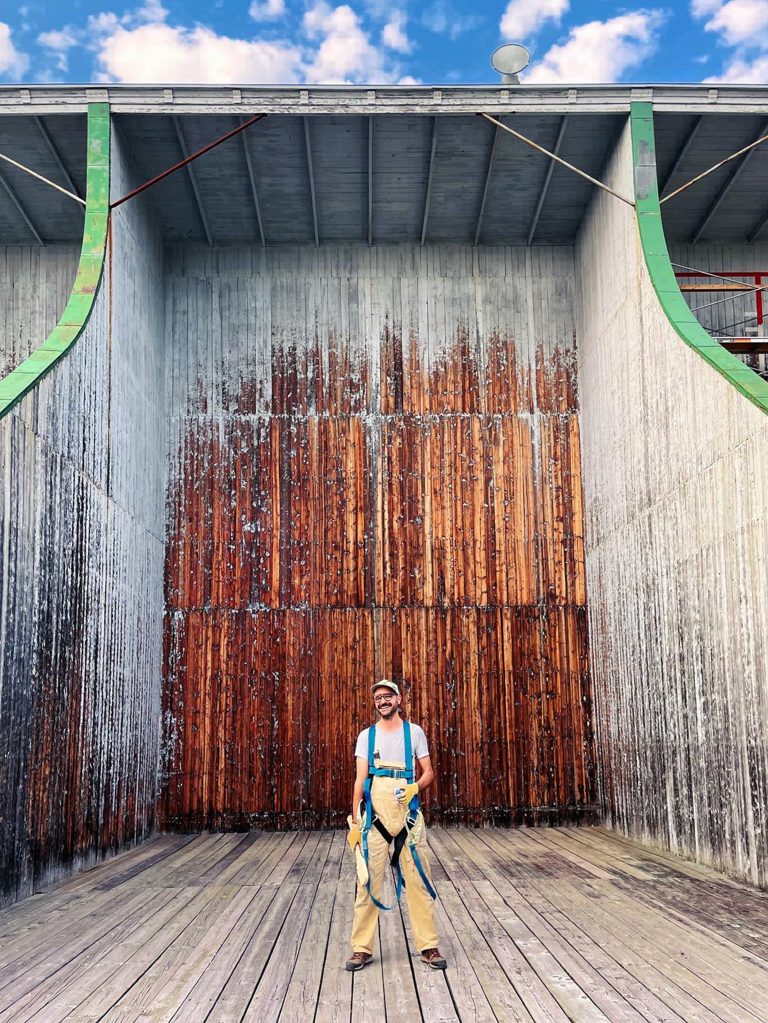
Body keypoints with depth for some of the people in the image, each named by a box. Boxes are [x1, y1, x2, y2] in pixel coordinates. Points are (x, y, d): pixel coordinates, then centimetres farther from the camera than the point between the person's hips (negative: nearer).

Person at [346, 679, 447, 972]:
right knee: (369, 879, 1)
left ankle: (428, 946, 8)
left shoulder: (414, 732, 7)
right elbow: (360, 779, 4)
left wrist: (414, 788, -13)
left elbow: (428, 772, 8)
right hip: (375, 812, 1)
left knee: (417, 878, 0)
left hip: (407, 812, 0)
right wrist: (355, 820, -4)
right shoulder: (366, 736, 8)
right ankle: (362, 948, 8)